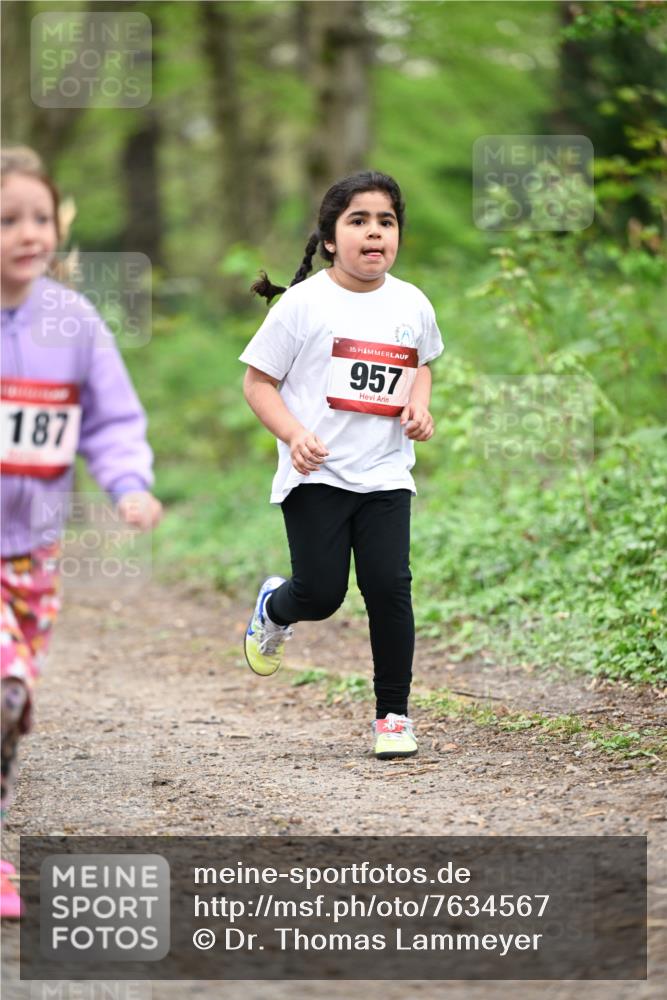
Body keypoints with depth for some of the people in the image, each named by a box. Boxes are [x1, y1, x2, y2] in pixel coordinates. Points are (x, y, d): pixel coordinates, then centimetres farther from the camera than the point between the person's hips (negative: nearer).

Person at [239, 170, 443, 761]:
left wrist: (419, 404, 6)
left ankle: (393, 713, 7)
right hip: (316, 473, -3)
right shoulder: (305, 303, -7)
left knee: (389, 585, -8)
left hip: (385, 474, 3)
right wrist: (293, 433, -18)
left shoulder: (412, 305, 6)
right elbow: (258, 382, -2)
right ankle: (274, 608, 32)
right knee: (321, 593, -7)